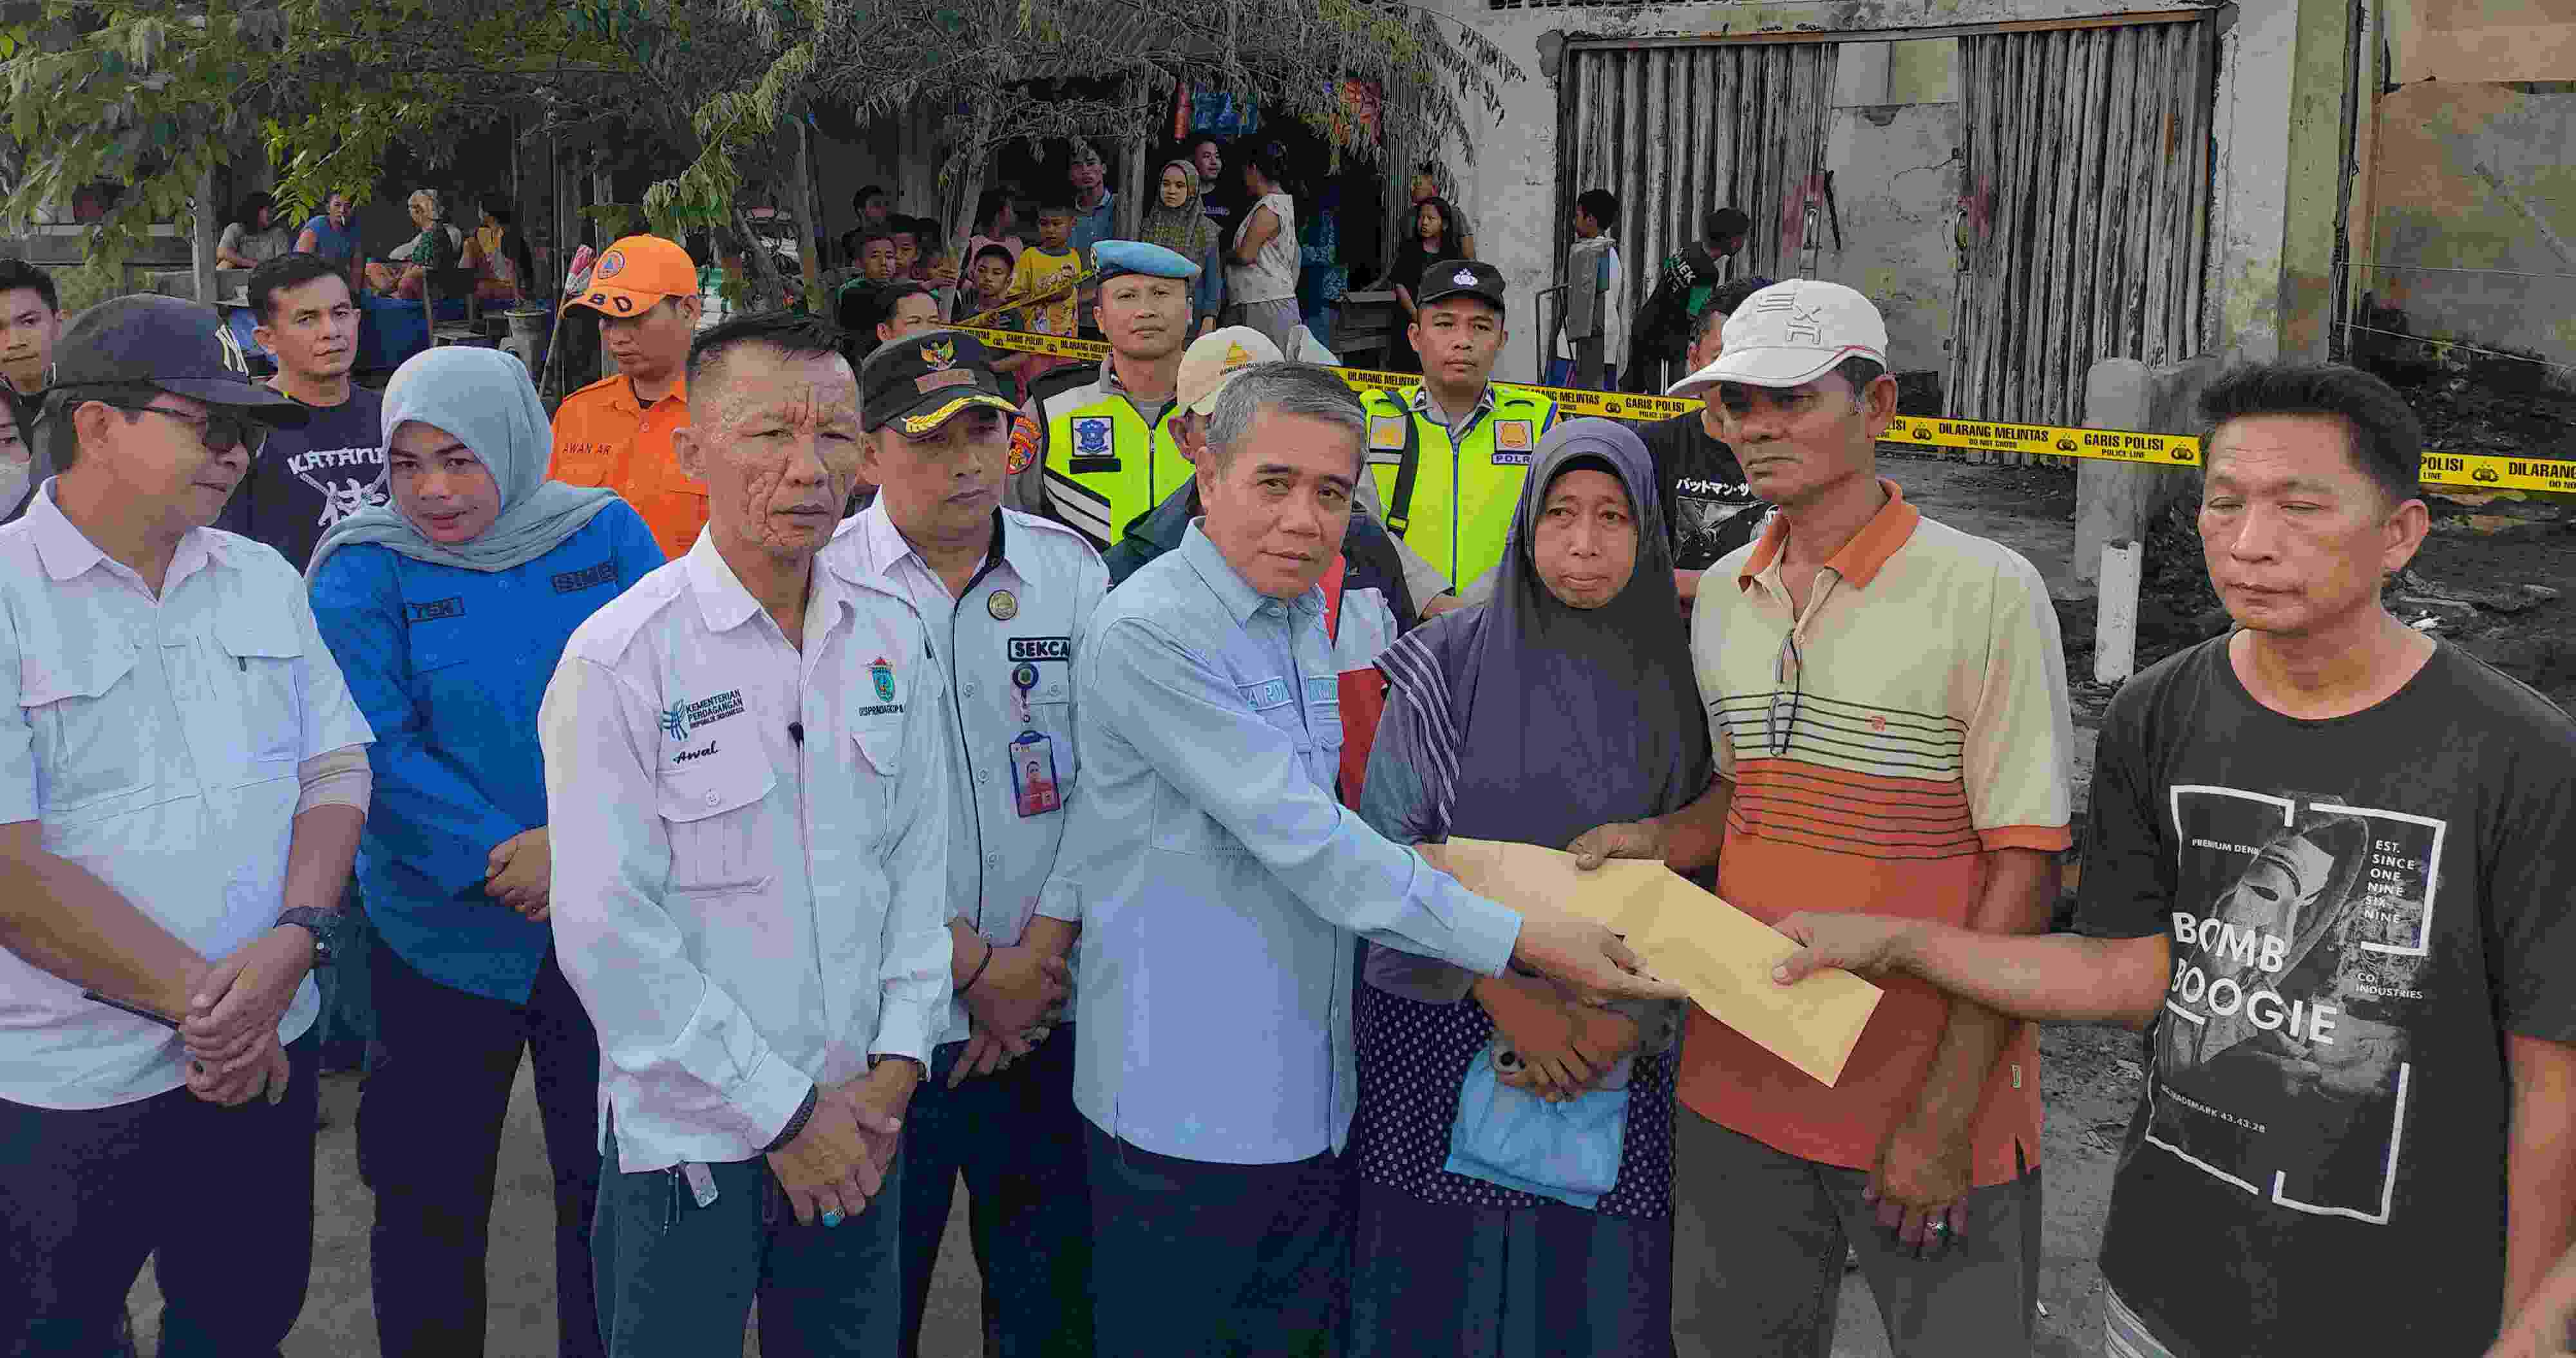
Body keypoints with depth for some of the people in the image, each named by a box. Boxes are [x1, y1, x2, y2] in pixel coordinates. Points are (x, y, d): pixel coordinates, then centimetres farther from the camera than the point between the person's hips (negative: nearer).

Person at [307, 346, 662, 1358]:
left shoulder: (607, 536, 0)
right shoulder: (364, 570, -4)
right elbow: (375, 748, -12)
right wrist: (502, 860, -21)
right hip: (441, 928, -1)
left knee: (611, 1184, 13)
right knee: (432, 1197, 11)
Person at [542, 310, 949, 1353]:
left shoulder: (892, 637, 1)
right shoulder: (622, 659, -15)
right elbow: (607, 932, -17)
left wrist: (895, 1066, 0)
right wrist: (782, 1112, -13)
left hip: (860, 1127, 5)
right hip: (690, 1141, -4)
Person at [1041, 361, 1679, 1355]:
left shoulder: (1302, 617, 10)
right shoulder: (1144, 635, -19)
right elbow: (1305, 842, -25)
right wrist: (1521, 940, -25)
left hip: (1310, 1094, 8)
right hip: (1185, 1115, -8)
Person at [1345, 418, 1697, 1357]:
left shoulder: (1675, 680, 4)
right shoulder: (1450, 665, -1)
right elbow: (1390, 846, -5)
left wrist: (1631, 1017, -9)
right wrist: (1506, 995, -12)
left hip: (1620, 1047, 2)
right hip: (1445, 1027, -1)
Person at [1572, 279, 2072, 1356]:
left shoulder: (1987, 592, -11)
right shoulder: (1722, 599, 7)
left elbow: (2025, 866, -13)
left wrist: (1946, 1115, -15)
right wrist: (1659, 842, -2)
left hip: (1931, 1098, -5)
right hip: (1740, 1085, 6)